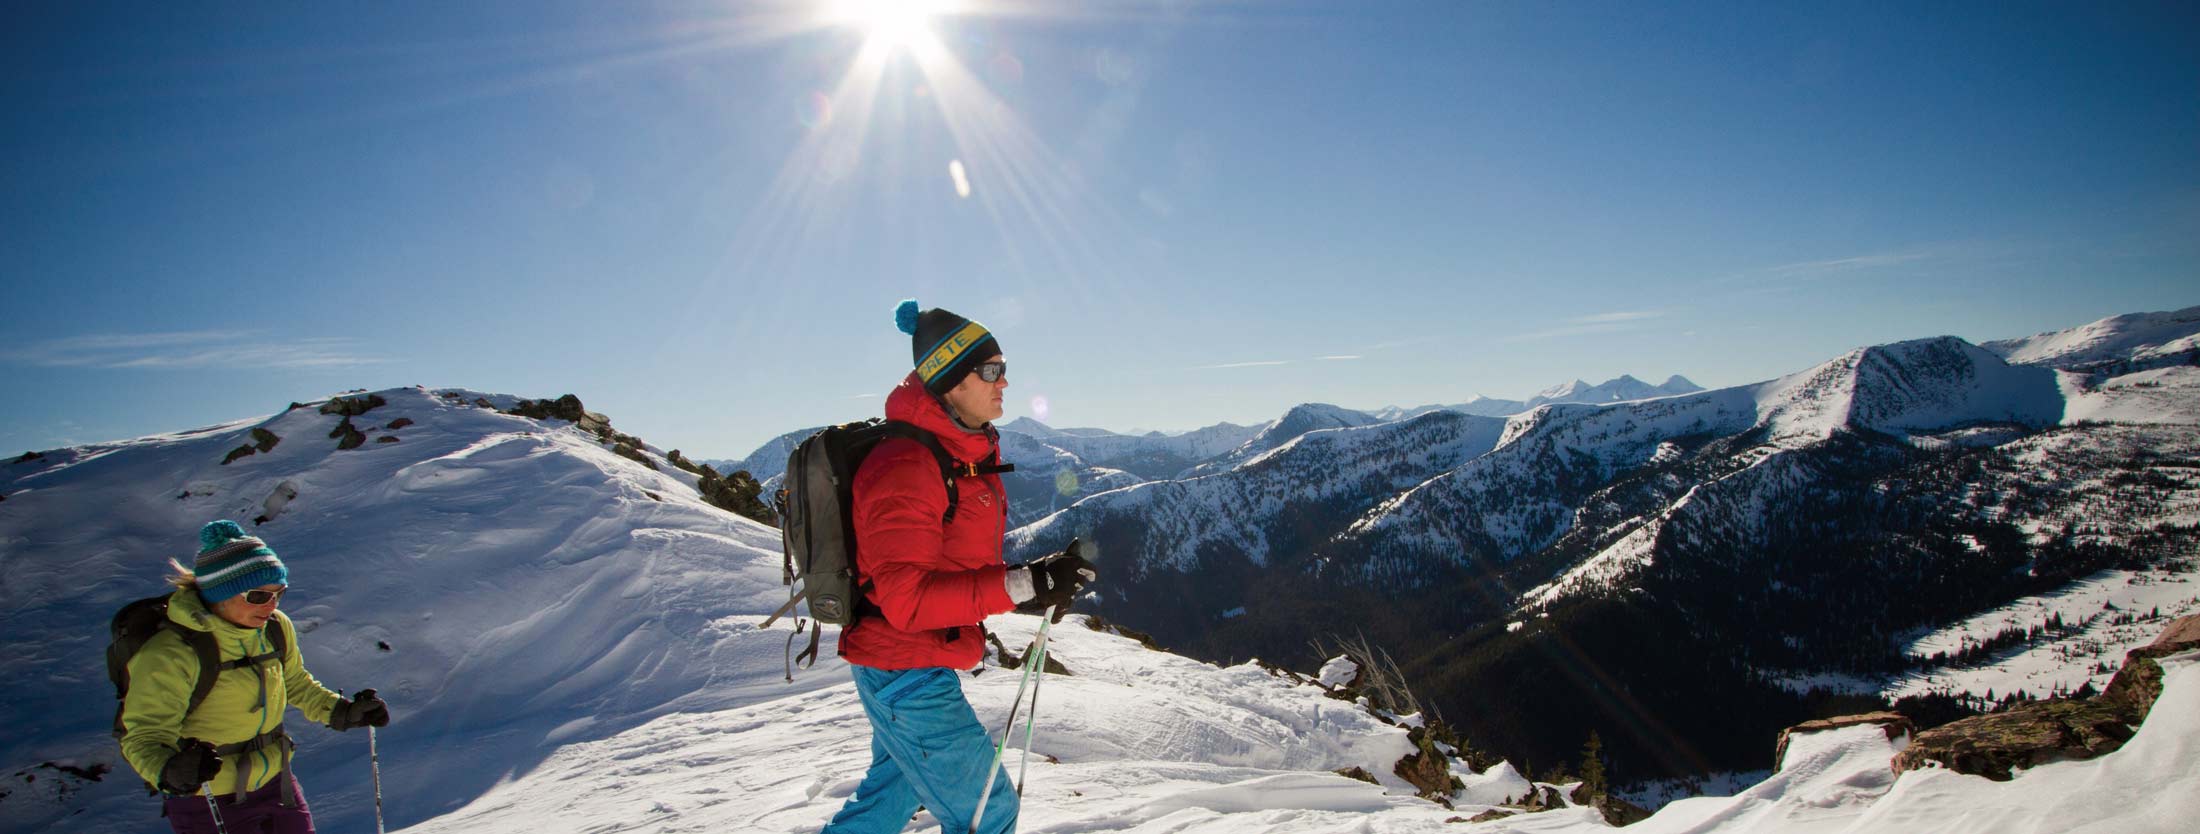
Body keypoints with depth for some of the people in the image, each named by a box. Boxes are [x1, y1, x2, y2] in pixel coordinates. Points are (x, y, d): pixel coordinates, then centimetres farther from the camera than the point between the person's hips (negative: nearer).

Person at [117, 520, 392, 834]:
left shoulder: (276, 628, -5)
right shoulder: (169, 655, -23)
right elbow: (145, 737, -23)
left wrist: (343, 712, 3)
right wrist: (170, 771, -43)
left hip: (275, 783, 6)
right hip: (209, 804, -5)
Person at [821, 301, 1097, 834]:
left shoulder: (967, 455, 8)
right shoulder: (904, 465, -24)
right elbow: (906, 598, -29)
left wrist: (1038, 583, 3)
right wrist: (1023, 586, -34)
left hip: (910, 668, 10)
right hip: (907, 676, -10)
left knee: (894, 791, 27)